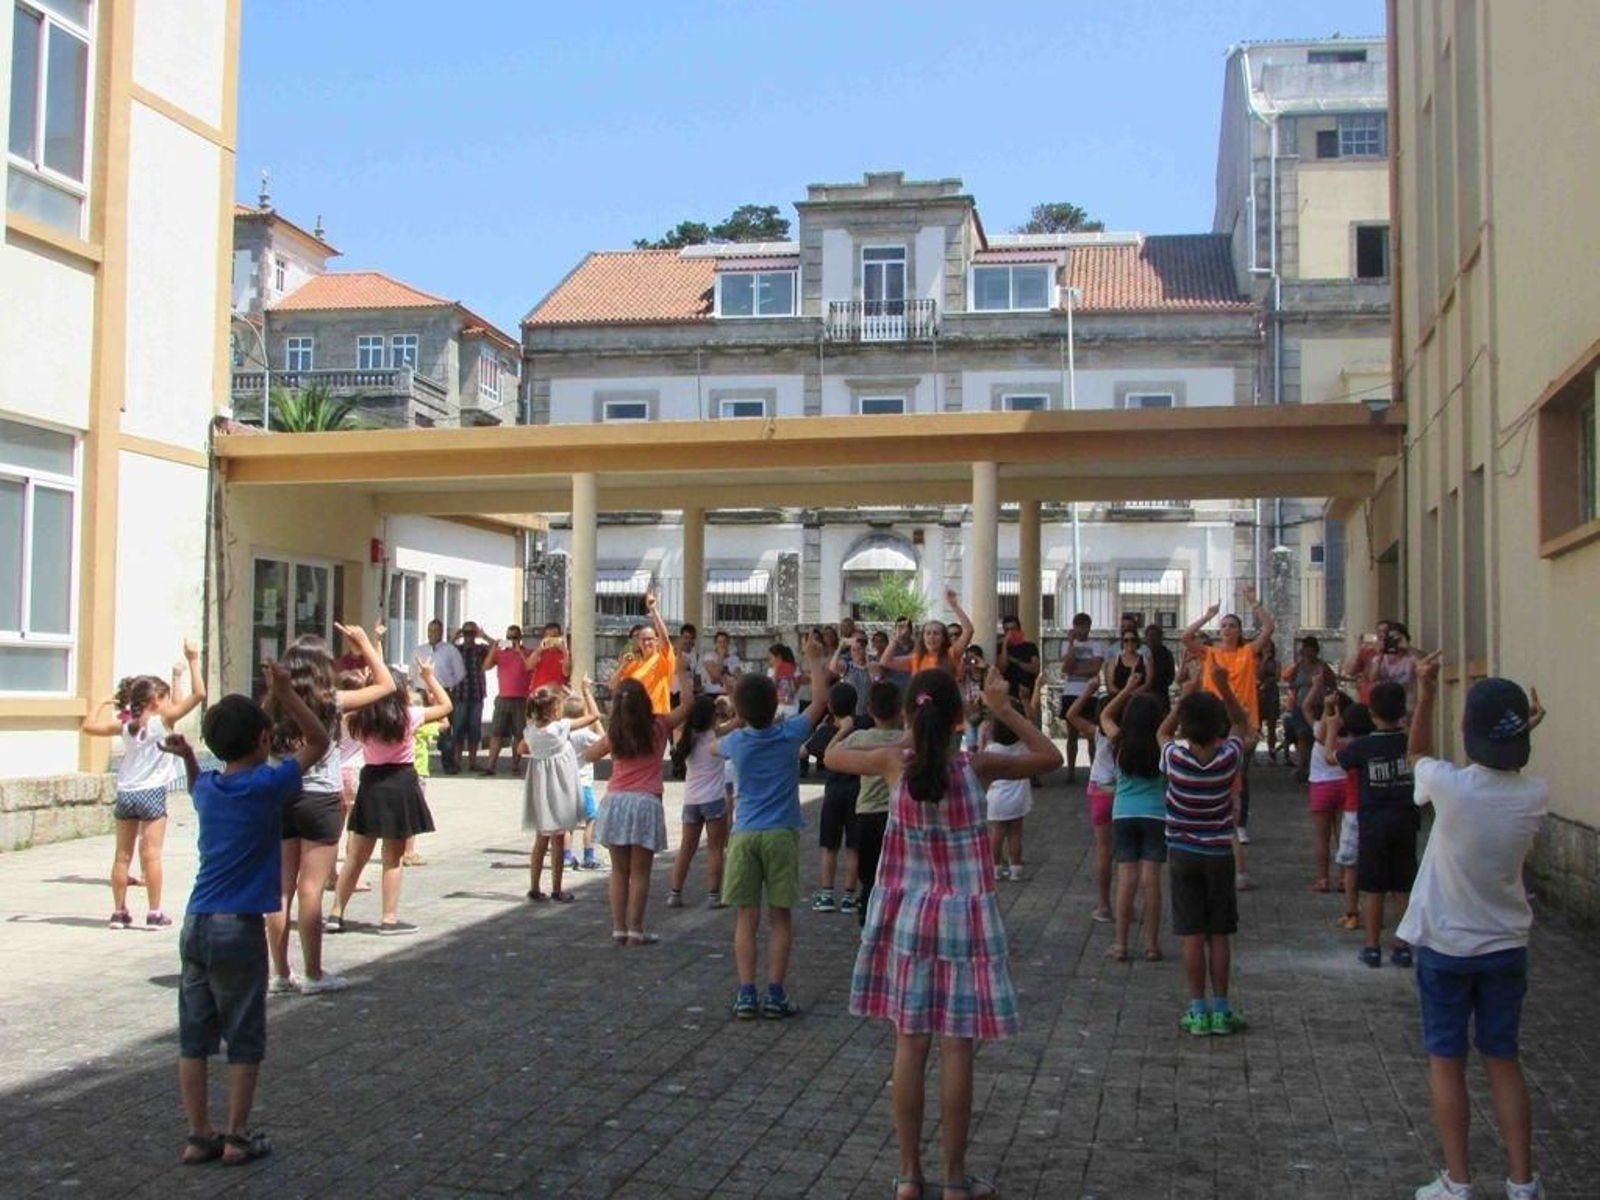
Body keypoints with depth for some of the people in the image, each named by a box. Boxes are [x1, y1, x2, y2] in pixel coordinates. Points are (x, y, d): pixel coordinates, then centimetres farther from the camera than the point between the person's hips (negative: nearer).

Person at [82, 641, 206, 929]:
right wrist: (193, 661, -8)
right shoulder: (162, 721, -7)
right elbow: (198, 693, -12)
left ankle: (119, 912, 15)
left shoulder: (124, 725, 6)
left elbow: (89, 726, 13)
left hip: (125, 794, 5)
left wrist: (105, 705, 23)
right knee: (151, 855, -3)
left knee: (122, 856, 9)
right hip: (152, 793, -5)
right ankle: (155, 913, 0)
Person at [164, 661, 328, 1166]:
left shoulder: (208, 788, 8)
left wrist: (187, 757, 21)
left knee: (194, 1037, 9)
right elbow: (318, 742, -3)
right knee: (244, 1039, 6)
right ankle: (237, 1137, 11)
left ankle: (199, 1136, 15)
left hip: (196, 924, 6)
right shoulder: (267, 785, -11)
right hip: (239, 928, -6)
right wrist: (285, 696, -8)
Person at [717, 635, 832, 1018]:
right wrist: (815, 661, 18)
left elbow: (714, 747, 25)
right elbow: (821, 699, 8)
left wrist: (739, 718, 29)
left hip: (744, 834, 2)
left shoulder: (735, 741, 1)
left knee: (747, 917, 4)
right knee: (780, 917, 5)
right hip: (781, 834, -1)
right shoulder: (790, 734, -5)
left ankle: (746, 994, 1)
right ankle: (775, 994, 5)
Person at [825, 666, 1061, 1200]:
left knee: (909, 1046, 9)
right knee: (957, 1050, 5)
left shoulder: (894, 762, -9)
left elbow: (832, 757, 9)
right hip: (963, 919, -2)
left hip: (907, 918, 2)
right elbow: (1051, 757, 2)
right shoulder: (976, 766, -12)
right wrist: (1005, 710, 2)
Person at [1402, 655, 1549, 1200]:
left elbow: (1417, 754, 1)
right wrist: (1519, 736, 7)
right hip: (1506, 945, 3)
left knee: (1446, 1062, 8)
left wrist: (1425, 693, 4)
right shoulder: (1535, 795, -12)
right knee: (1503, 1060, 14)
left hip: (1445, 946, -3)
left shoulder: (1450, 786, -22)